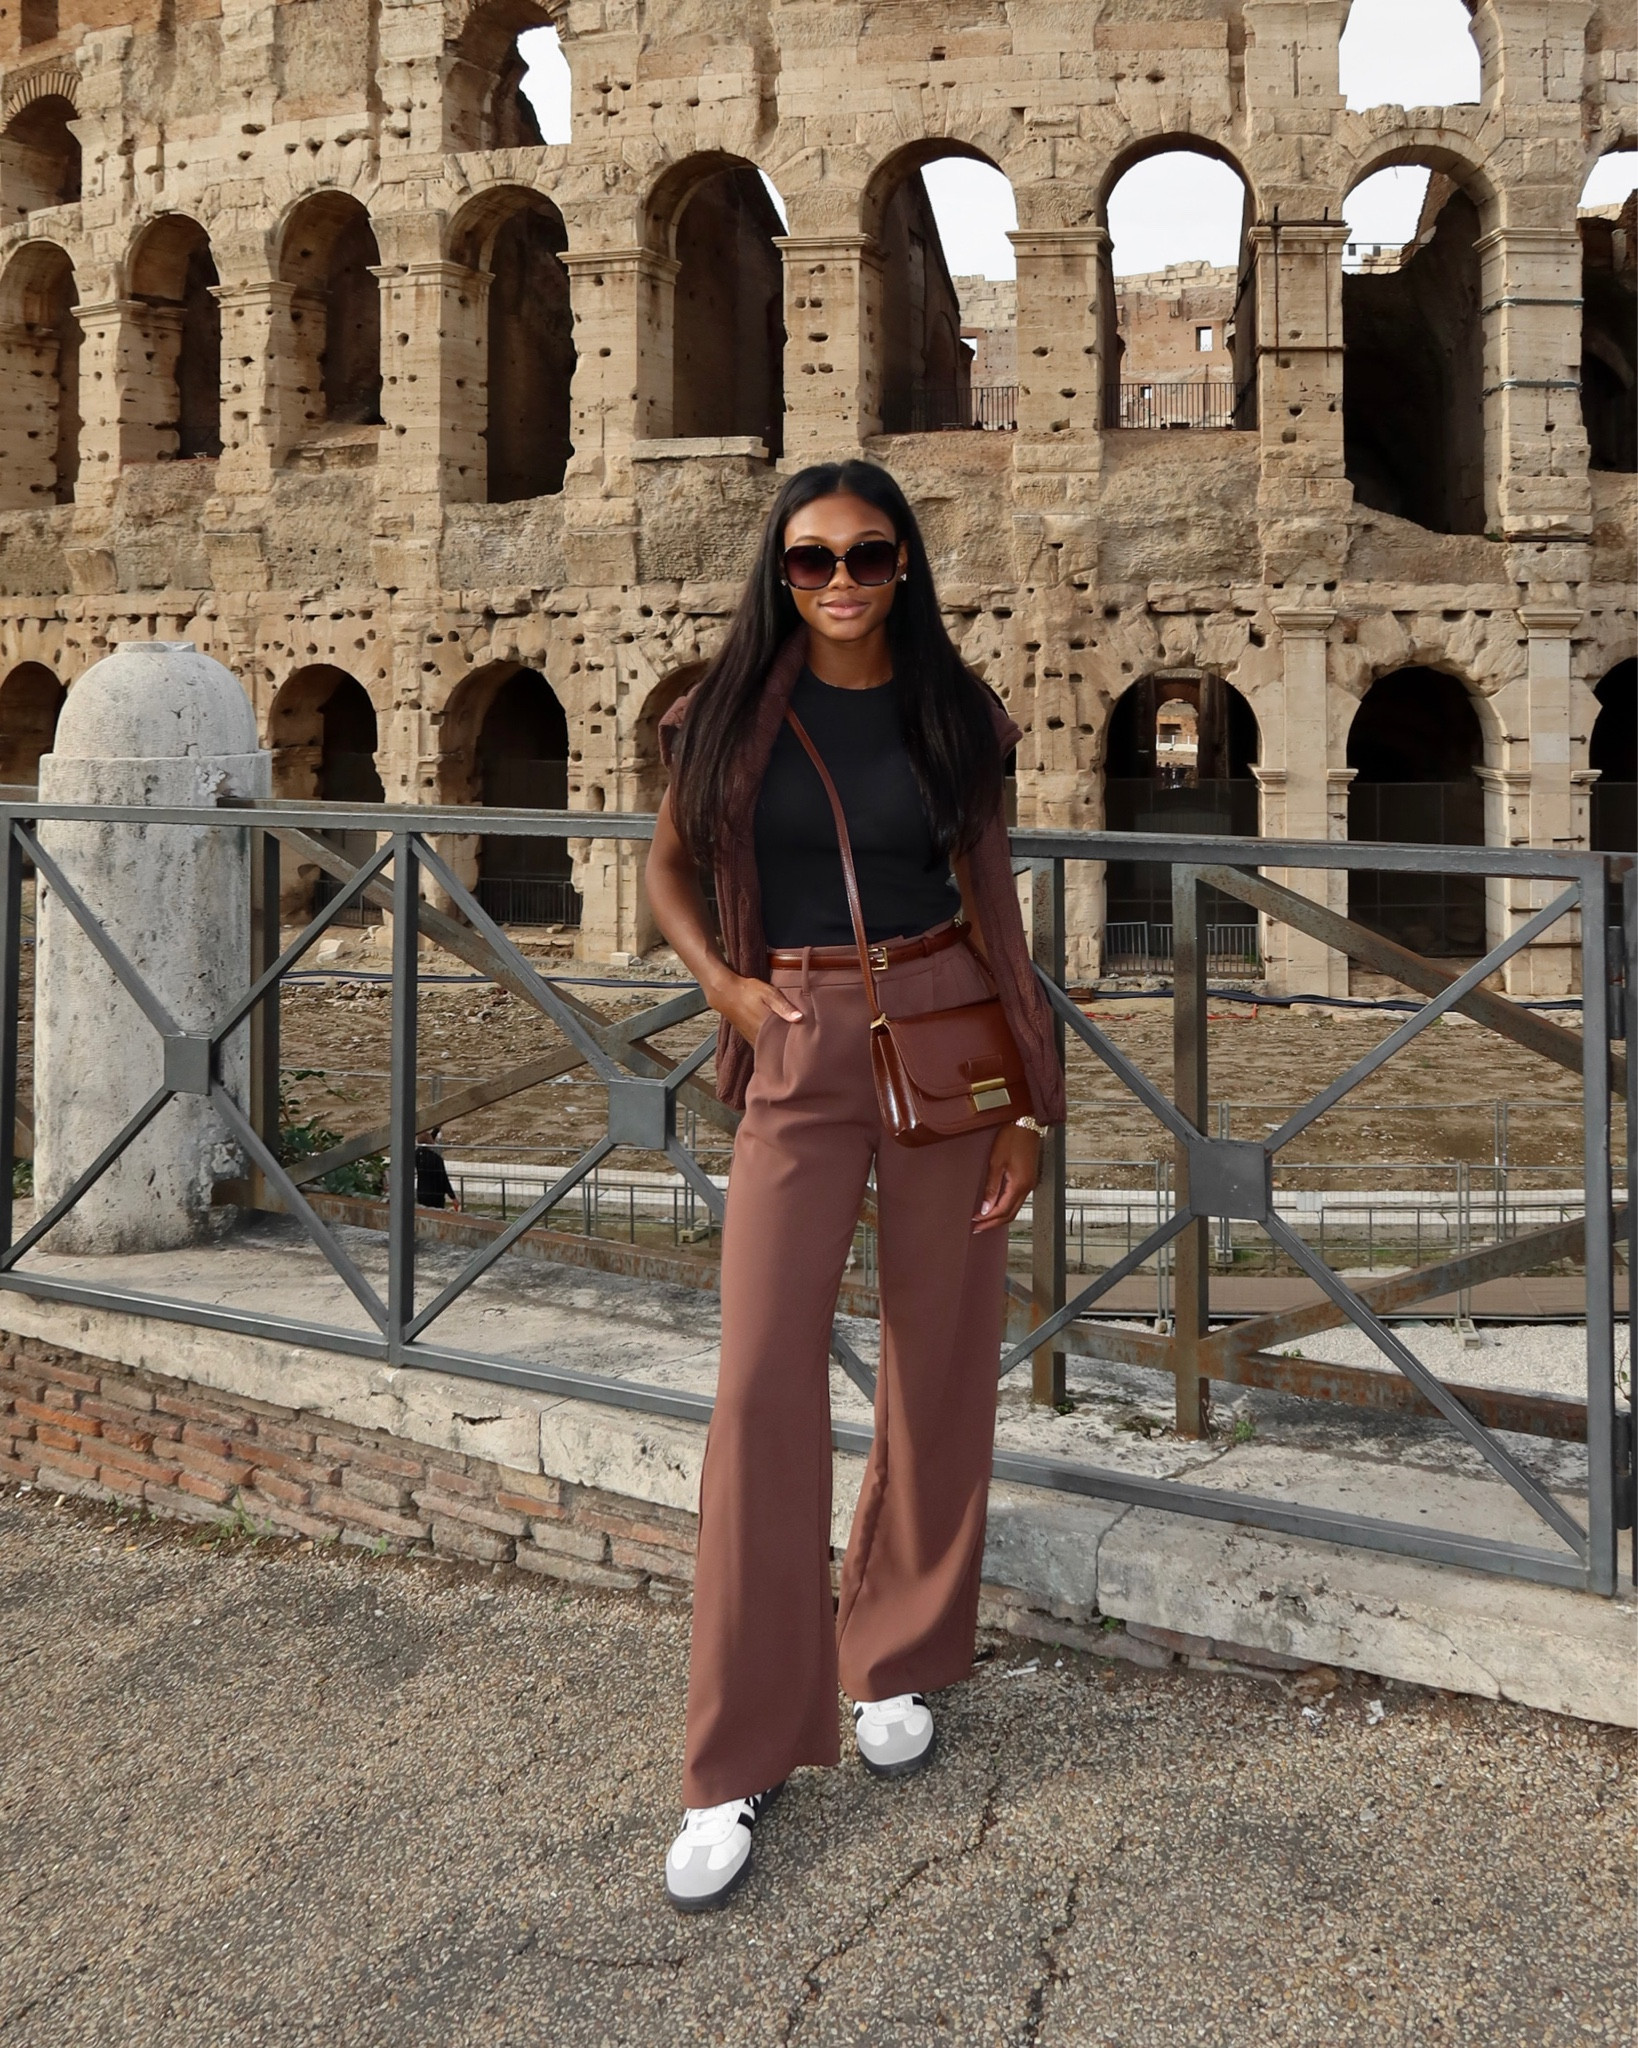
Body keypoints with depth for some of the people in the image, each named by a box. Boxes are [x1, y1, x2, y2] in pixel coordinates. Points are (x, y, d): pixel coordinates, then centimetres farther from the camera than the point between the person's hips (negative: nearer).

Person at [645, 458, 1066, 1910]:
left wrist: (1028, 1095, 1)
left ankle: (901, 1662, 28)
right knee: (764, 1385, -7)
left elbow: (993, 904, 6)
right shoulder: (733, 710, 3)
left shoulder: (952, 713, 4)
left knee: (938, 1366, 7)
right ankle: (741, 1762, 2)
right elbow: (668, 866, 15)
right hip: (799, 1053, -1)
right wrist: (723, 984, -3)